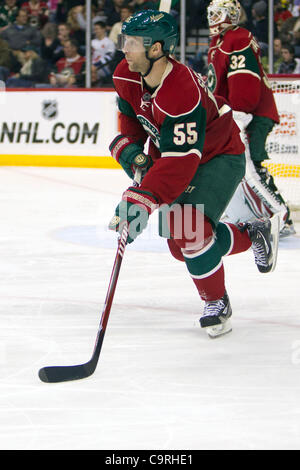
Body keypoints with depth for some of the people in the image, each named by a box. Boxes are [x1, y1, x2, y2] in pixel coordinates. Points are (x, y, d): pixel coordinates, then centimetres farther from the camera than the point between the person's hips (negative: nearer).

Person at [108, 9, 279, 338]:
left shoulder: (182, 93, -38)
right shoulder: (127, 76, -13)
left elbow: (180, 162, -41)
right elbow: (130, 115, 9)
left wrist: (142, 201, -46)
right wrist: (131, 150, -8)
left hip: (218, 157, -8)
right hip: (170, 150, 8)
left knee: (190, 229, -26)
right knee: (180, 244, 4)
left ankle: (217, 303, -4)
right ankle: (251, 236, 28)